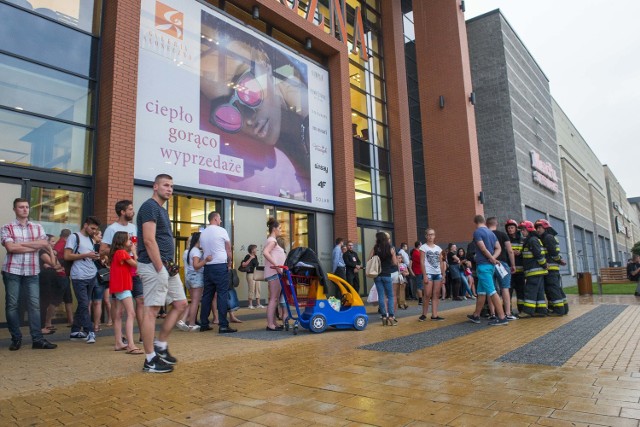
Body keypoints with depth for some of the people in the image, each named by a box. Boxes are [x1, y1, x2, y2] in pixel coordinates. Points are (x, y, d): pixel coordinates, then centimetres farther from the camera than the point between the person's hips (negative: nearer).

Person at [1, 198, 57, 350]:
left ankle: (37, 339, 3)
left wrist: (21, 243, -10)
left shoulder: (38, 227, 10)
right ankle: (16, 339, 15)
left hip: (32, 272, 2)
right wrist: (34, 247, -8)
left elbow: (45, 243, -6)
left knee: (34, 304, 0)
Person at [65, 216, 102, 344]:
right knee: (84, 304, -7)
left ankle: (75, 332, 19)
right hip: (79, 277, -7)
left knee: (83, 304, 10)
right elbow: (67, 256, -10)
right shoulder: (74, 237, -2)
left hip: (92, 276, 7)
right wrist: (86, 255, -13)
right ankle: (89, 332, -4)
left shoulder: (91, 240, 19)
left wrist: (95, 257, 4)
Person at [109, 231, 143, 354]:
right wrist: (133, 251, -1)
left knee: (118, 315, 11)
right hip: (122, 286, -10)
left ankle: (119, 343, 16)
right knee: (131, 314, -15)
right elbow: (136, 264, -11)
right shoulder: (122, 252, -13)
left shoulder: (116, 252, 15)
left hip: (118, 287, 10)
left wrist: (131, 251, 9)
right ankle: (131, 345, -22)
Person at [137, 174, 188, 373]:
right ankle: (150, 360, 4)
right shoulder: (150, 207, -9)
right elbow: (149, 240, -18)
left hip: (167, 266, 10)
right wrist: (160, 268, -19)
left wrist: (169, 265, 12)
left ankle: (161, 345, 21)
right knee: (151, 310, -4)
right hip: (154, 266, -10)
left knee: (180, 305, 11)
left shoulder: (162, 209, 21)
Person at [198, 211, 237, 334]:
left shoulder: (202, 233, 11)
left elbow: (203, 250, 12)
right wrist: (229, 263, 13)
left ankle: (204, 324, 14)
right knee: (222, 295, -5)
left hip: (207, 266, 6)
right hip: (220, 265, -6)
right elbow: (228, 249, 1)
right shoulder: (221, 231, -4)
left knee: (207, 295, 10)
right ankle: (223, 325, -7)